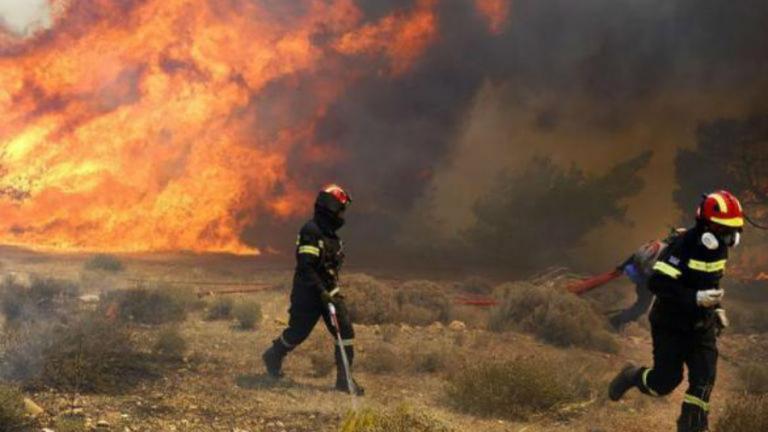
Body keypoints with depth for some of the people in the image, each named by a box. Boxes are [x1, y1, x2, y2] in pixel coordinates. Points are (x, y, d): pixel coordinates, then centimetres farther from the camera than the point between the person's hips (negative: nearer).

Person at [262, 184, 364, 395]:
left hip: (328, 292, 8)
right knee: (298, 332, 8)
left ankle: (344, 378, 1)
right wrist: (322, 292, -28)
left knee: (345, 330, -4)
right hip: (308, 293, -8)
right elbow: (305, 267, -25)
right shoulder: (311, 231, -19)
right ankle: (273, 357, 37)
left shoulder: (331, 234, 11)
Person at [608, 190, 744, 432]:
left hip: (702, 326, 7)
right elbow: (657, 283, -30)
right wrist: (696, 298, -34)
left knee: (704, 380, -4)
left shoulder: (719, 248, 2)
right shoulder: (684, 246, -24)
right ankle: (632, 376, 31)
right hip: (671, 324, -6)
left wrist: (716, 307, 11)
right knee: (666, 380, -1)